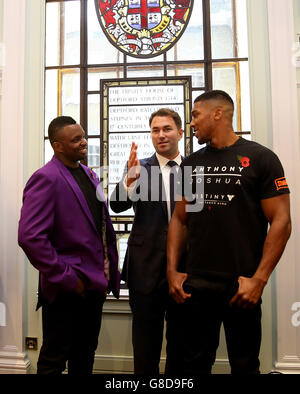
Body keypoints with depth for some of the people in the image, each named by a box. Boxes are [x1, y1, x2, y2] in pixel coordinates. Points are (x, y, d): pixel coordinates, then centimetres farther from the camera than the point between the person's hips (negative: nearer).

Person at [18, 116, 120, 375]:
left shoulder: (89, 175, 11)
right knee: (54, 361, 12)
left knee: (85, 358, 22)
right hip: (66, 290, -7)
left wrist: (111, 271, 10)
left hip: (95, 285, 7)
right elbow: (30, 237, -23)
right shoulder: (46, 179, -15)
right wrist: (66, 278, -19)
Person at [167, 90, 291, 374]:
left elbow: (281, 222, -8)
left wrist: (259, 279, -14)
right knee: (195, 364, 16)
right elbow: (179, 218, 11)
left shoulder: (260, 158, -4)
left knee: (244, 364, 14)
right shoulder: (191, 163, 10)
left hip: (242, 285, -3)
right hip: (195, 283, 4)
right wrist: (172, 270, 2)